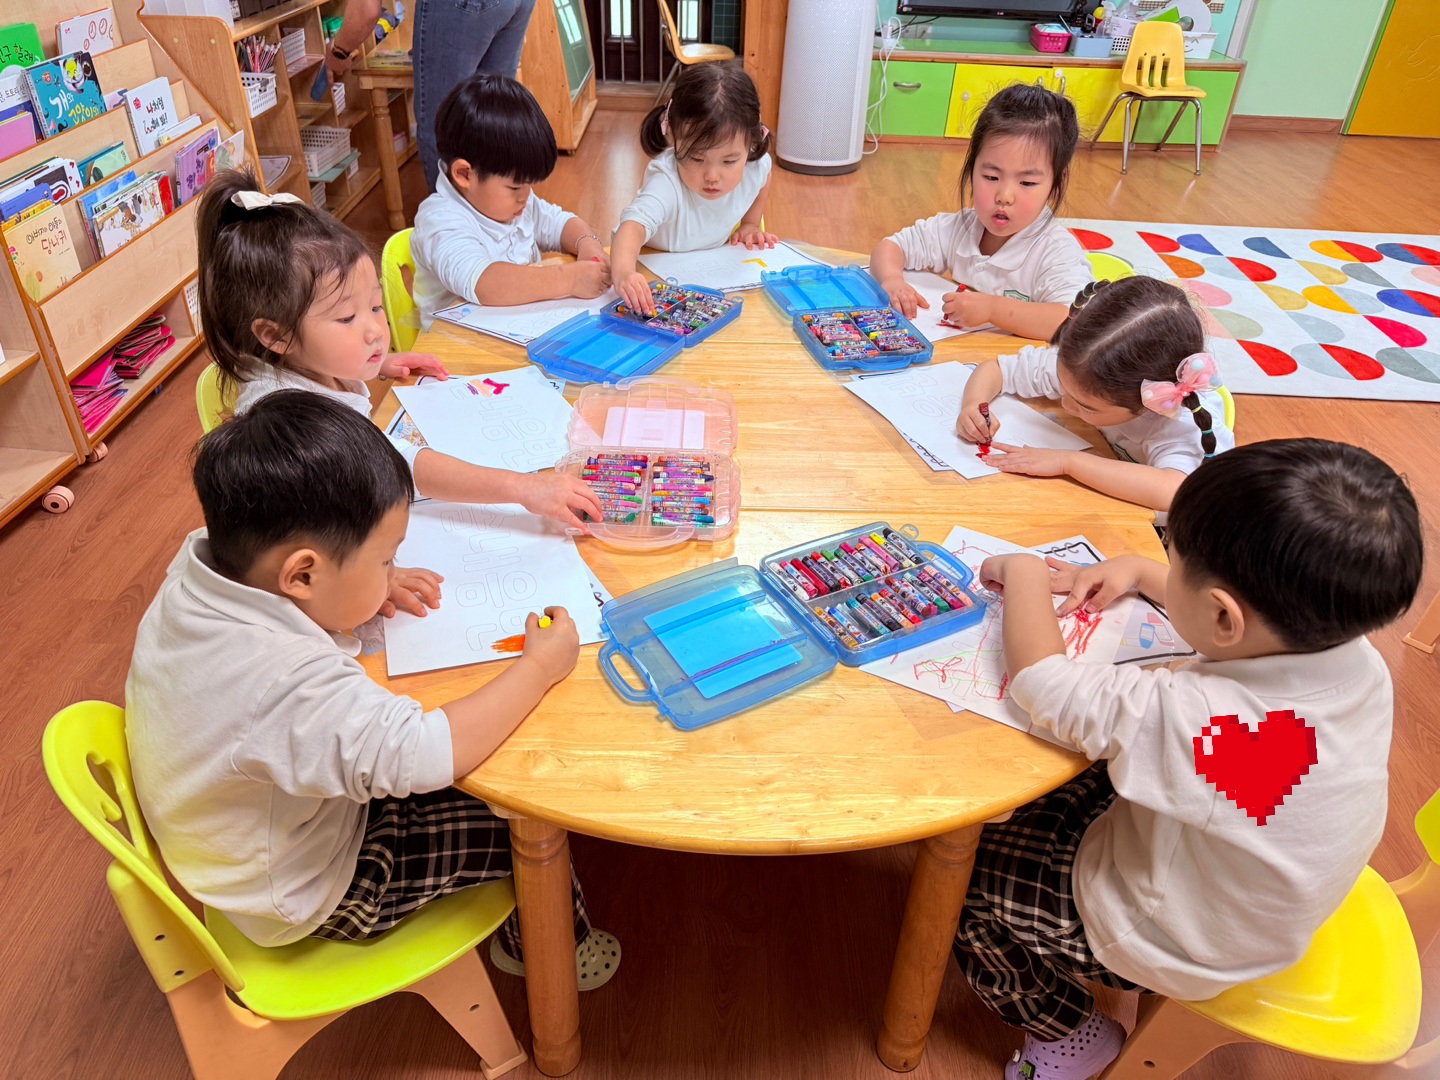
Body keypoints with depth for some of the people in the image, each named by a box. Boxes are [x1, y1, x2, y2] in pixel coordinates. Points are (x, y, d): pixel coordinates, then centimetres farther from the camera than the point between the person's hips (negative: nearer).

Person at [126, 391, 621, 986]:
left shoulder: (196, 570, -16)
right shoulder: (293, 685, -44)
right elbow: (429, 755, -43)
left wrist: (369, 589, -7)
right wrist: (539, 666, -30)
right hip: (311, 897, -8)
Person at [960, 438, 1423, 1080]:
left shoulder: (1184, 717, -43)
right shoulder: (1358, 664, -20)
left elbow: (1039, 679, -30)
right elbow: (1280, 611, 4)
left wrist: (1026, 574, -13)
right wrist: (1137, 571, 1)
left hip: (1178, 947, -7)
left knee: (963, 879, 6)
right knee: (1058, 801, 22)